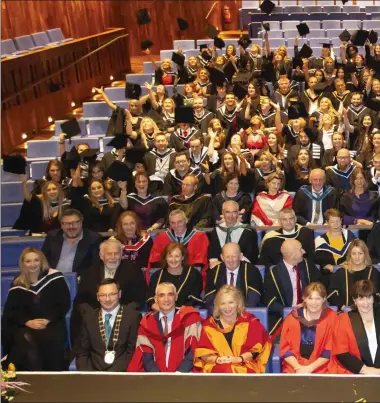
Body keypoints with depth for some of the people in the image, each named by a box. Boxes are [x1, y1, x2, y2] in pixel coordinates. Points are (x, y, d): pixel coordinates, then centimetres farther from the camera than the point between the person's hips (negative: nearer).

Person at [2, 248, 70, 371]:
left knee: (52, 341, -33)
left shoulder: (54, 277, 3)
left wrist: (48, 320, -12)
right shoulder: (18, 284, 8)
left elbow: (64, 304, 1)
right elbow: (10, 310, 4)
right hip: (24, 326, 1)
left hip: (52, 324, -1)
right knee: (26, 343, -31)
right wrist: (28, 322, -14)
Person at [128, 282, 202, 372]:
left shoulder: (188, 318, 4)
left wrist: (179, 373, -14)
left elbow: (192, 352, -2)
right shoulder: (147, 322, 11)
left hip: (183, 372, -2)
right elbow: (146, 356, 4)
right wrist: (158, 376, -12)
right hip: (156, 372, 2)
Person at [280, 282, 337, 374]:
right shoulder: (293, 317, 2)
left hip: (320, 368, -1)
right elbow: (285, 348, 5)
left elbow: (330, 350, -2)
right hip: (294, 367, 1)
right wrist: (298, 367, -9)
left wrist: (310, 368, -10)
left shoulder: (331, 317, -1)